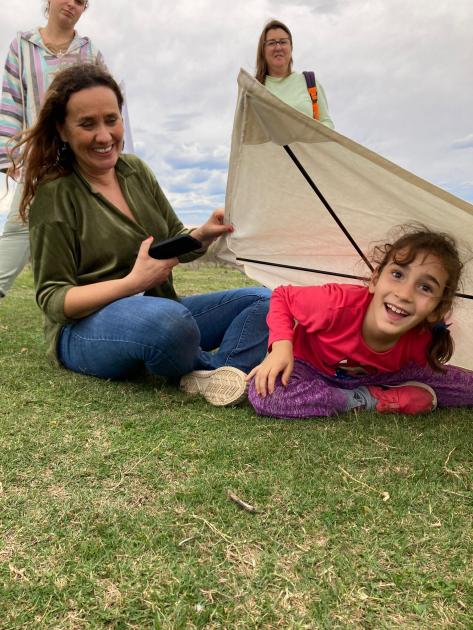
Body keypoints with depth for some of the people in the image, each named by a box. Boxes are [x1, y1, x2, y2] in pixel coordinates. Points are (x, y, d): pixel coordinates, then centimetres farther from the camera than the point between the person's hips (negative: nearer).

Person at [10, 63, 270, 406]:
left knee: (266, 300, -8)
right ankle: (204, 366, -9)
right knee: (168, 319, -40)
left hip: (162, 313, 7)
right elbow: (52, 299, -12)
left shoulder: (135, 169, 8)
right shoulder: (55, 195, -9)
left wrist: (204, 234, -11)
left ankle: (208, 377, -29)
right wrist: (132, 283, -27)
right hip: (85, 330, -6)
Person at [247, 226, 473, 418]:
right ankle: (369, 400, -20)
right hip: (311, 370, -1)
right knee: (263, 395, -37)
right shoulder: (338, 304, -40)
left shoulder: (422, 342, -26)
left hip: (372, 378, 2)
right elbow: (282, 296, -22)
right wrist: (281, 346, -34)